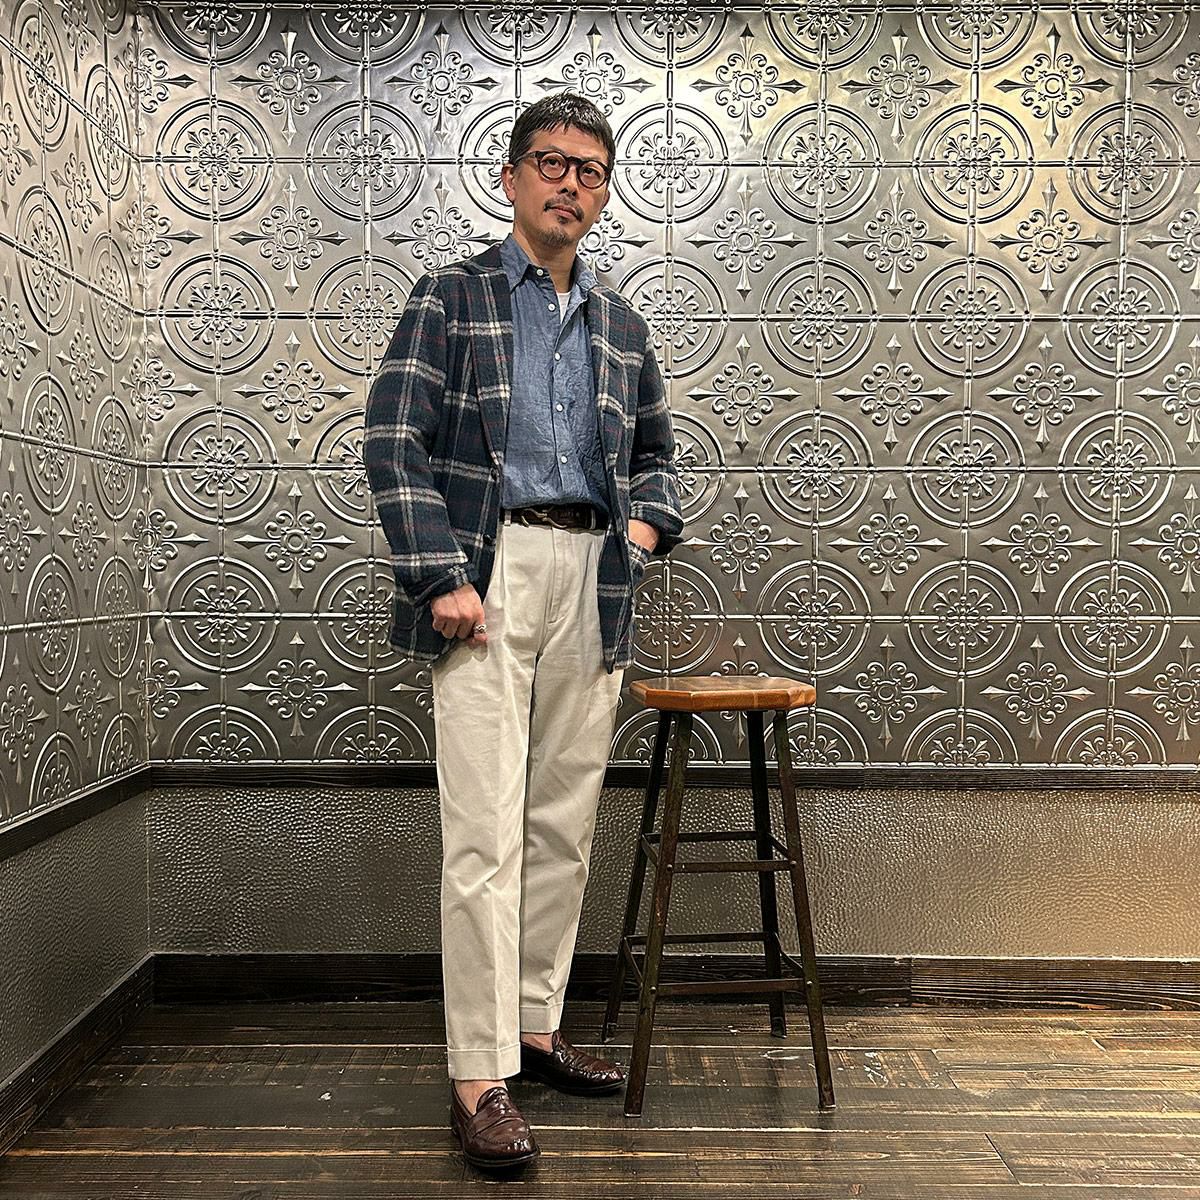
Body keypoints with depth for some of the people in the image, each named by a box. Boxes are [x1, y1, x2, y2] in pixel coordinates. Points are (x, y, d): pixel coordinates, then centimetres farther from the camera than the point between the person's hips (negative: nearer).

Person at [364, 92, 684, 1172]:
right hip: (489, 572, -5)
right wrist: (440, 577, -13)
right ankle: (480, 1079, -1)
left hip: (594, 582, 5)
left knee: (566, 826, 9)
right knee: (487, 831, -9)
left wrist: (651, 518, 6)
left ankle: (535, 1025, 24)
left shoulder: (621, 324, 19)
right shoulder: (451, 297, 5)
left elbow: (656, 449, 28)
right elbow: (396, 443, -4)